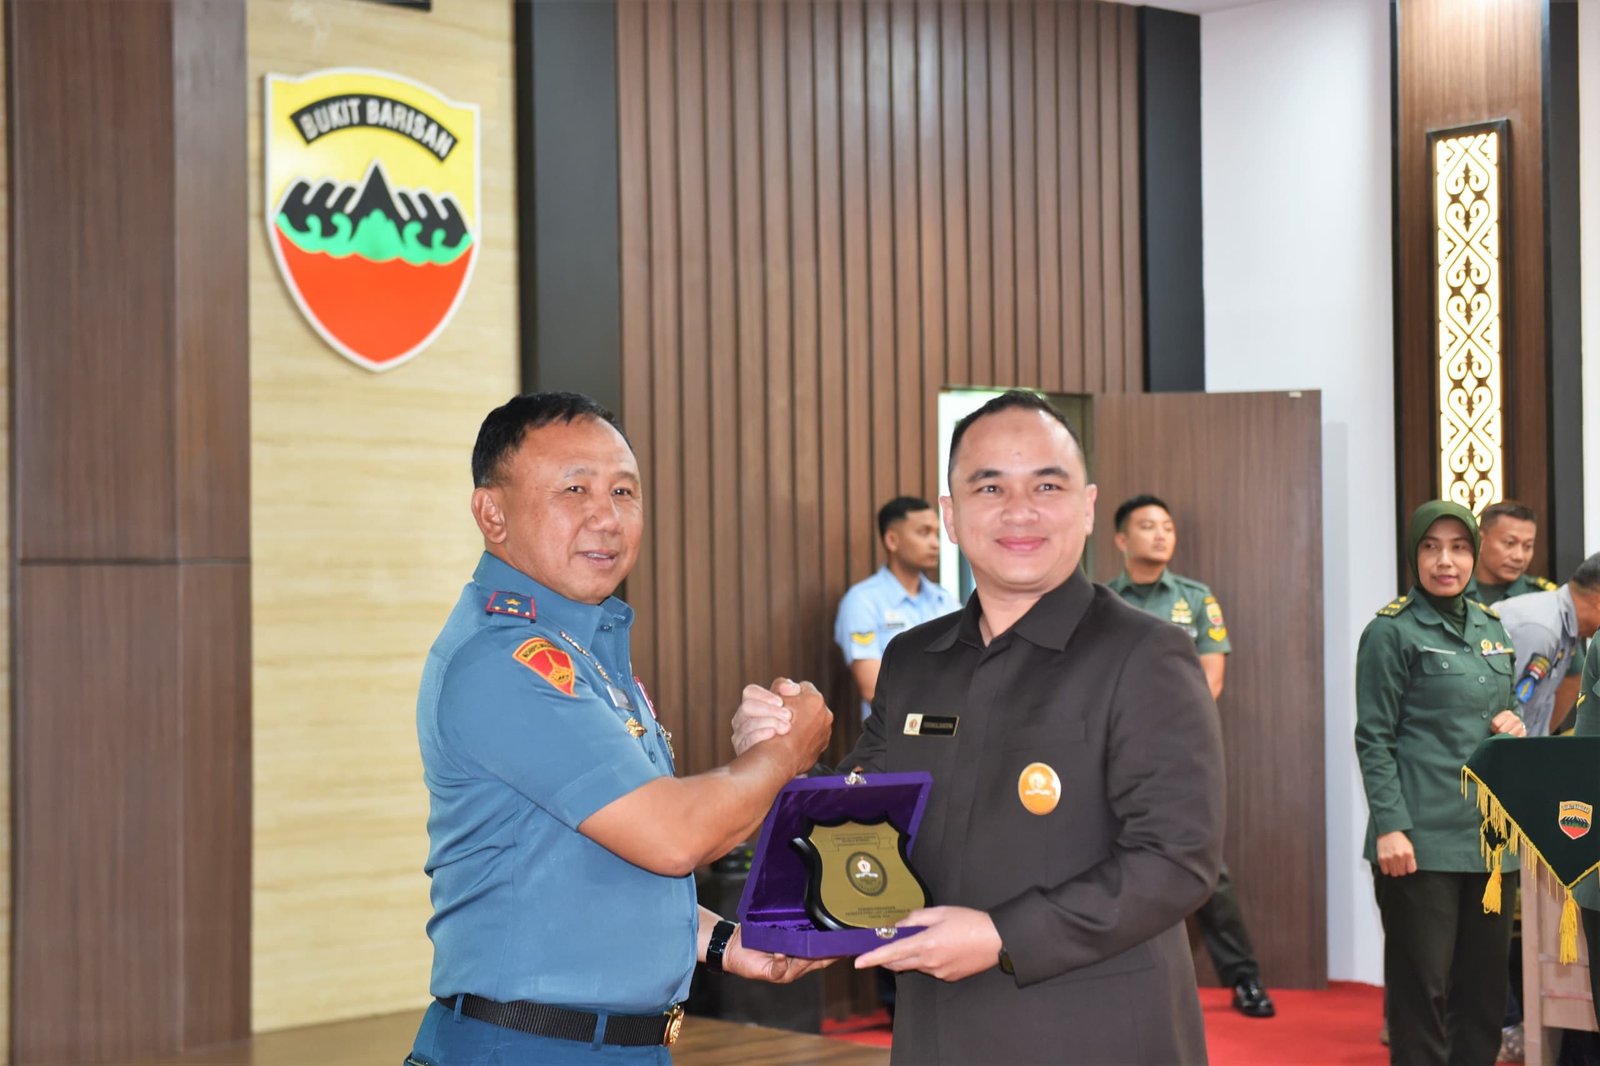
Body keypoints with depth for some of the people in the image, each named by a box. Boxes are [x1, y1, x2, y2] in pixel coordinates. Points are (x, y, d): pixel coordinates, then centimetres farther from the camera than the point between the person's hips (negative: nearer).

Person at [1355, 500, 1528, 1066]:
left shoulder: (1491, 627, 13)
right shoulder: (1391, 631, -6)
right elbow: (1373, 739, -9)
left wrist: (1515, 724, 2)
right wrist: (1389, 827, -17)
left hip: (1490, 834, 6)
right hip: (1423, 840, -6)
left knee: (1486, 983, 9)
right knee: (1423, 987, -2)